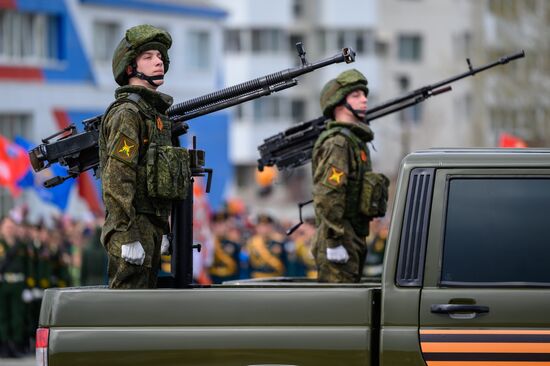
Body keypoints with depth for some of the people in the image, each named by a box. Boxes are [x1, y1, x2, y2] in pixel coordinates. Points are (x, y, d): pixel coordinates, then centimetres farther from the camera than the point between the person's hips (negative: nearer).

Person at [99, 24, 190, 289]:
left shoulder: (154, 111, 19)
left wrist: (161, 232, 22)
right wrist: (128, 237, -23)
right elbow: (117, 180, -19)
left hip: (150, 230, 10)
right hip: (132, 230, -10)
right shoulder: (126, 113, -11)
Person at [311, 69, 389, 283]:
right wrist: (335, 241, -23)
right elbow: (326, 197, -22)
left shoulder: (356, 141, 19)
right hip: (340, 243, -10)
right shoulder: (337, 143, -13)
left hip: (352, 241, 10)